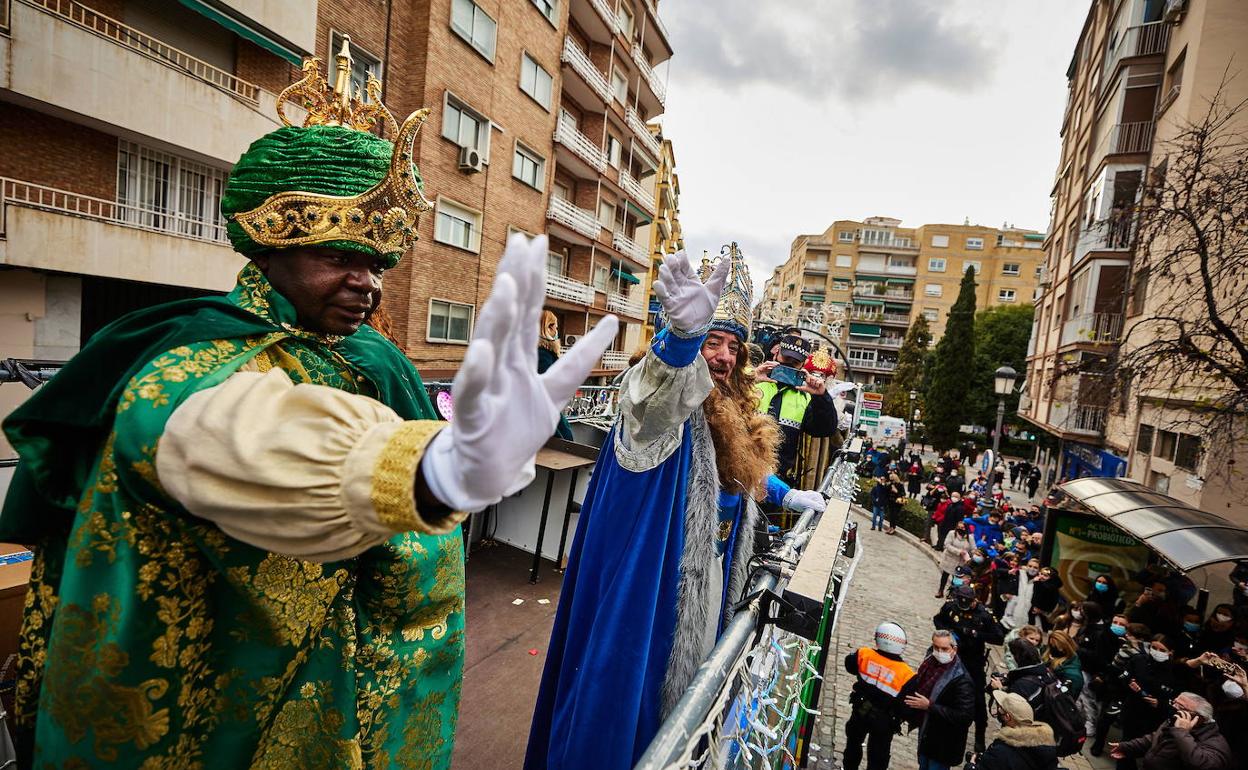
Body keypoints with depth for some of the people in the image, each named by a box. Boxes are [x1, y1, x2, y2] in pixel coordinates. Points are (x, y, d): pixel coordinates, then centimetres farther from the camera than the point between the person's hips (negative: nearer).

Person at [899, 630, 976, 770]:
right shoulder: (929, 663, -7)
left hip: (943, 746, -6)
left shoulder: (962, 680, -26)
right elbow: (918, 688, 11)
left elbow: (964, 715, -29)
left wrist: (929, 706, -28)